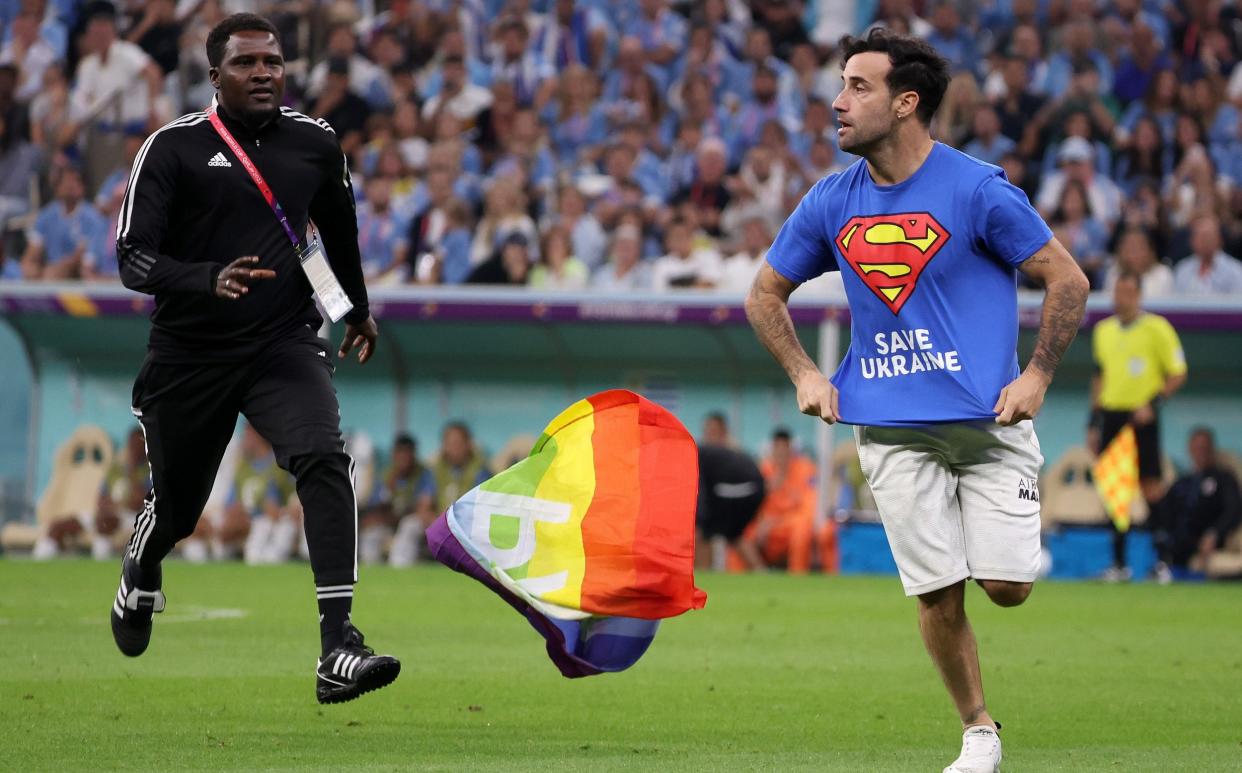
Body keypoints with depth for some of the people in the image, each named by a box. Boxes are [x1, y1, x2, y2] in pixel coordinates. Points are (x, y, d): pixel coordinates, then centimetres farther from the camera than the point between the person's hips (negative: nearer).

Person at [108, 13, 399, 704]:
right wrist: (209, 281, -32)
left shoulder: (315, 144, 3)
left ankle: (339, 650, -32)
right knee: (176, 507, 13)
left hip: (284, 344, 1)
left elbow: (339, 229, 23)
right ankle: (141, 579, 53)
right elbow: (134, 259, -14)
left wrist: (360, 309, 37)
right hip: (190, 355, -1)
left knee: (324, 460, -25)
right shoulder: (174, 148, -8)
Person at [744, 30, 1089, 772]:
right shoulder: (831, 202, 5)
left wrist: (1036, 377, -10)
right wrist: (805, 375, 6)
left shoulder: (977, 189, -7)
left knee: (1006, 585, -8)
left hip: (989, 419, -3)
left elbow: (1068, 280, -2)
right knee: (938, 594, -4)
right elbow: (766, 294, 19)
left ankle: (1016, 527, 28)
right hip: (893, 429, 3)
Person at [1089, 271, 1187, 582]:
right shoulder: (1104, 330, 13)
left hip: (1141, 417, -5)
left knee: (1151, 486, -6)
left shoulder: (1157, 328, -4)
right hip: (1111, 414, 5)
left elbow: (1178, 373, -3)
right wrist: (1094, 422, 17)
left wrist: (1153, 403, -15)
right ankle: (1119, 563, 6)